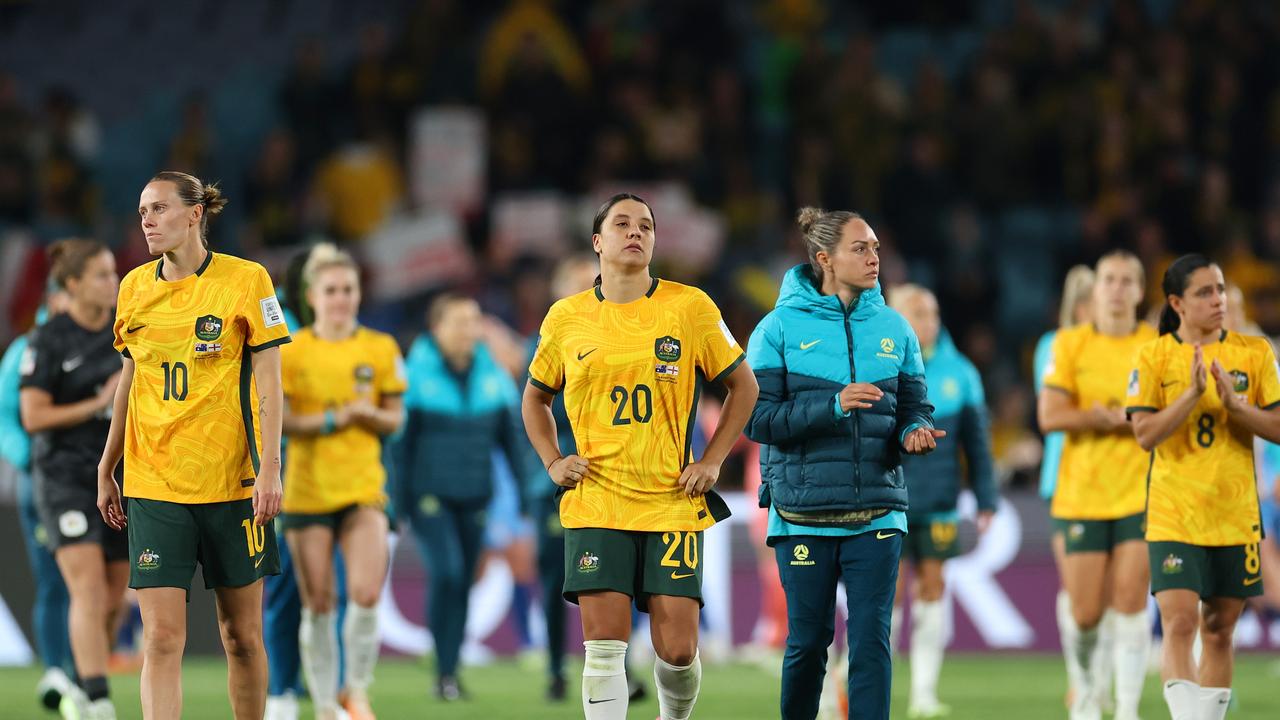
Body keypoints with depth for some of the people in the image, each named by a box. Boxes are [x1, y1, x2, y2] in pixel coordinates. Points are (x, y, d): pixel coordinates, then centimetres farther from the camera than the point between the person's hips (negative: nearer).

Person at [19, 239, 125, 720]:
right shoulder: (50, 341, -8)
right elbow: (33, 417, -12)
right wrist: (99, 403, -16)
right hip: (65, 477, -6)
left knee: (113, 602, 7)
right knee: (89, 592, -18)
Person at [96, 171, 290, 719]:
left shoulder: (246, 281, -4)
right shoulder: (135, 287, 8)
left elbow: (268, 382, -5)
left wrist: (269, 468, -13)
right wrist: (106, 470, 18)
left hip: (232, 480, -2)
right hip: (152, 485, 2)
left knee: (242, 634, 5)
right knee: (161, 638, -9)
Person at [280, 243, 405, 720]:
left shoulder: (380, 349, 5)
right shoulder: (290, 351, -2)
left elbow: (394, 418, 10)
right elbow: (276, 421, -7)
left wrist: (368, 414, -12)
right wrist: (334, 418, -18)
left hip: (364, 488, 1)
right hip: (307, 489, -1)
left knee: (366, 595, -13)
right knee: (318, 605, 1)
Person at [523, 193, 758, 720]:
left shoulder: (690, 307, 1)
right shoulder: (566, 318, 5)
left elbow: (743, 386, 11)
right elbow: (535, 399, 21)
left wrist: (711, 461, 2)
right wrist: (553, 463, 6)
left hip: (673, 504, 0)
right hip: (595, 504, 0)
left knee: (677, 650, -3)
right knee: (604, 644, -8)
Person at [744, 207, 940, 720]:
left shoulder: (893, 329, 7)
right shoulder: (781, 328, -2)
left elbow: (914, 407, 12)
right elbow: (758, 419, -8)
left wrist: (915, 432, -12)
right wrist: (833, 406, -20)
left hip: (877, 514, 2)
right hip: (804, 516, -2)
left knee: (872, 640, -5)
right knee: (808, 641, 5)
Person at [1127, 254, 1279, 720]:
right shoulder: (1153, 357, -1)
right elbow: (1145, 434, -9)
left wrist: (1234, 402, -14)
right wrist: (1193, 393, -19)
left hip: (1236, 517, 3)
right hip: (1174, 518, -3)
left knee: (1219, 632, 8)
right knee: (1179, 625, -16)